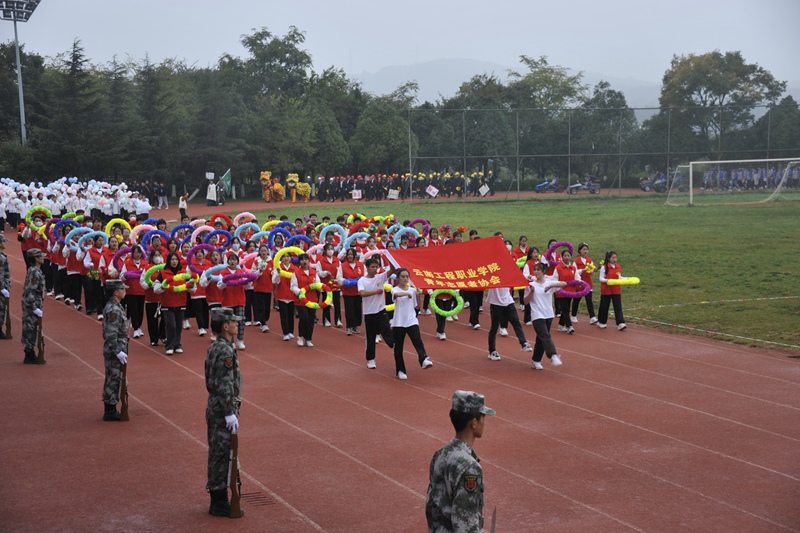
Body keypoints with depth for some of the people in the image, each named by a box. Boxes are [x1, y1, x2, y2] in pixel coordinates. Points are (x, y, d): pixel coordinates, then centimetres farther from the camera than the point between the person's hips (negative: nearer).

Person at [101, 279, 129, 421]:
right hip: (114, 352, -10)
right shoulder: (114, 310, -20)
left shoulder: (112, 307, 10)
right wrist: (118, 352, -24)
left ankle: (110, 410, 24)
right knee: (114, 381, -2)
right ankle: (110, 413, 5)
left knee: (112, 381, 16)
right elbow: (111, 334, -24)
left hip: (111, 351, 10)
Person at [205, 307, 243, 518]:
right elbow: (224, 386, -24)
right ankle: (219, 504, 5)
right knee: (222, 455, -2)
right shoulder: (225, 351, -21)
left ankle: (217, 500, 24)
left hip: (214, 408, 10)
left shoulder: (215, 347, 11)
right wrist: (230, 414, -21)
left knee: (217, 455, 15)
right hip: (222, 411, -10)